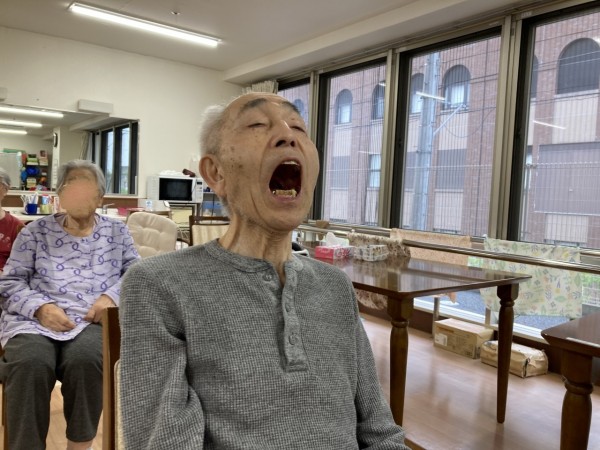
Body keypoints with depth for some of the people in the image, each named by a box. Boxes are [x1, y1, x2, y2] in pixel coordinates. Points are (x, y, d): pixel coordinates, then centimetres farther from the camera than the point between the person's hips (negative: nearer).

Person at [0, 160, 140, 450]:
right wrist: (39, 307, -11)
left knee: (84, 360, -34)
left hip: (94, 321, 0)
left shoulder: (116, 231, 16)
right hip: (35, 320, 1)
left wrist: (112, 296, -11)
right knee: (30, 364, -34)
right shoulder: (36, 231, 14)